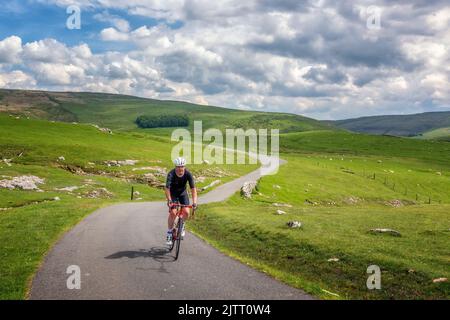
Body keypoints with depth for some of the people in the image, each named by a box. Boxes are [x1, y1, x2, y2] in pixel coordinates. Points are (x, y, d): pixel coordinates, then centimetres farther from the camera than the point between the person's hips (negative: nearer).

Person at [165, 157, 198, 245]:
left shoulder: (188, 174, -26)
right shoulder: (171, 174, -30)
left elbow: (193, 188, -29)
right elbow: (167, 188, -38)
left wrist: (194, 202, -41)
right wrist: (169, 200, -54)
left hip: (182, 193, 2)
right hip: (173, 194, -2)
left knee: (186, 212, -15)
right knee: (173, 213, -18)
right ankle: (169, 232, 2)